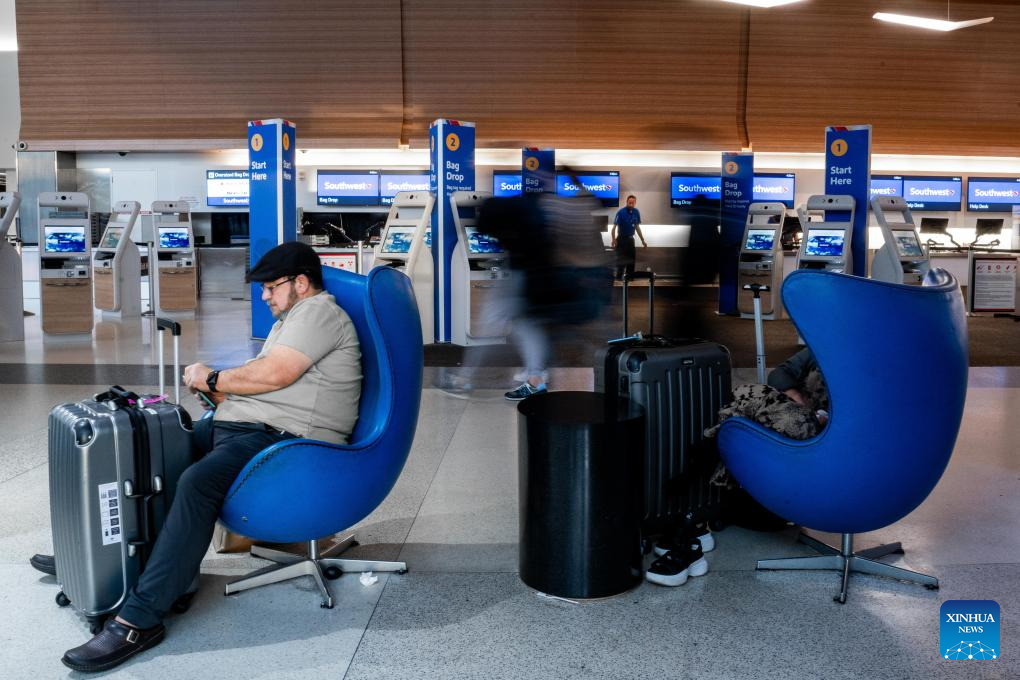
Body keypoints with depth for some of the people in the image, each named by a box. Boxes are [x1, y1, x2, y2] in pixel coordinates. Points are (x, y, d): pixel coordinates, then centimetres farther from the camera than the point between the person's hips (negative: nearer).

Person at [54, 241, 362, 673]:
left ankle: (139, 618, -31)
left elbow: (274, 374, -19)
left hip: (284, 439, -11)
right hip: (235, 427, 11)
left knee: (198, 482, -33)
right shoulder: (291, 320, 27)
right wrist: (218, 392, 5)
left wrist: (213, 379, -4)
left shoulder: (318, 311, -6)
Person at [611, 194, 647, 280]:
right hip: (621, 239, -5)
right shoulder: (621, 212, -16)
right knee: (621, 260, -5)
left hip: (630, 239, 5)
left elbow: (637, 227, 11)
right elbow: (614, 227, -20)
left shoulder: (636, 212, 0)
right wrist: (614, 240, -33)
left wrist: (643, 240, 11)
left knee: (632, 259, 7)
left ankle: (629, 277, 17)